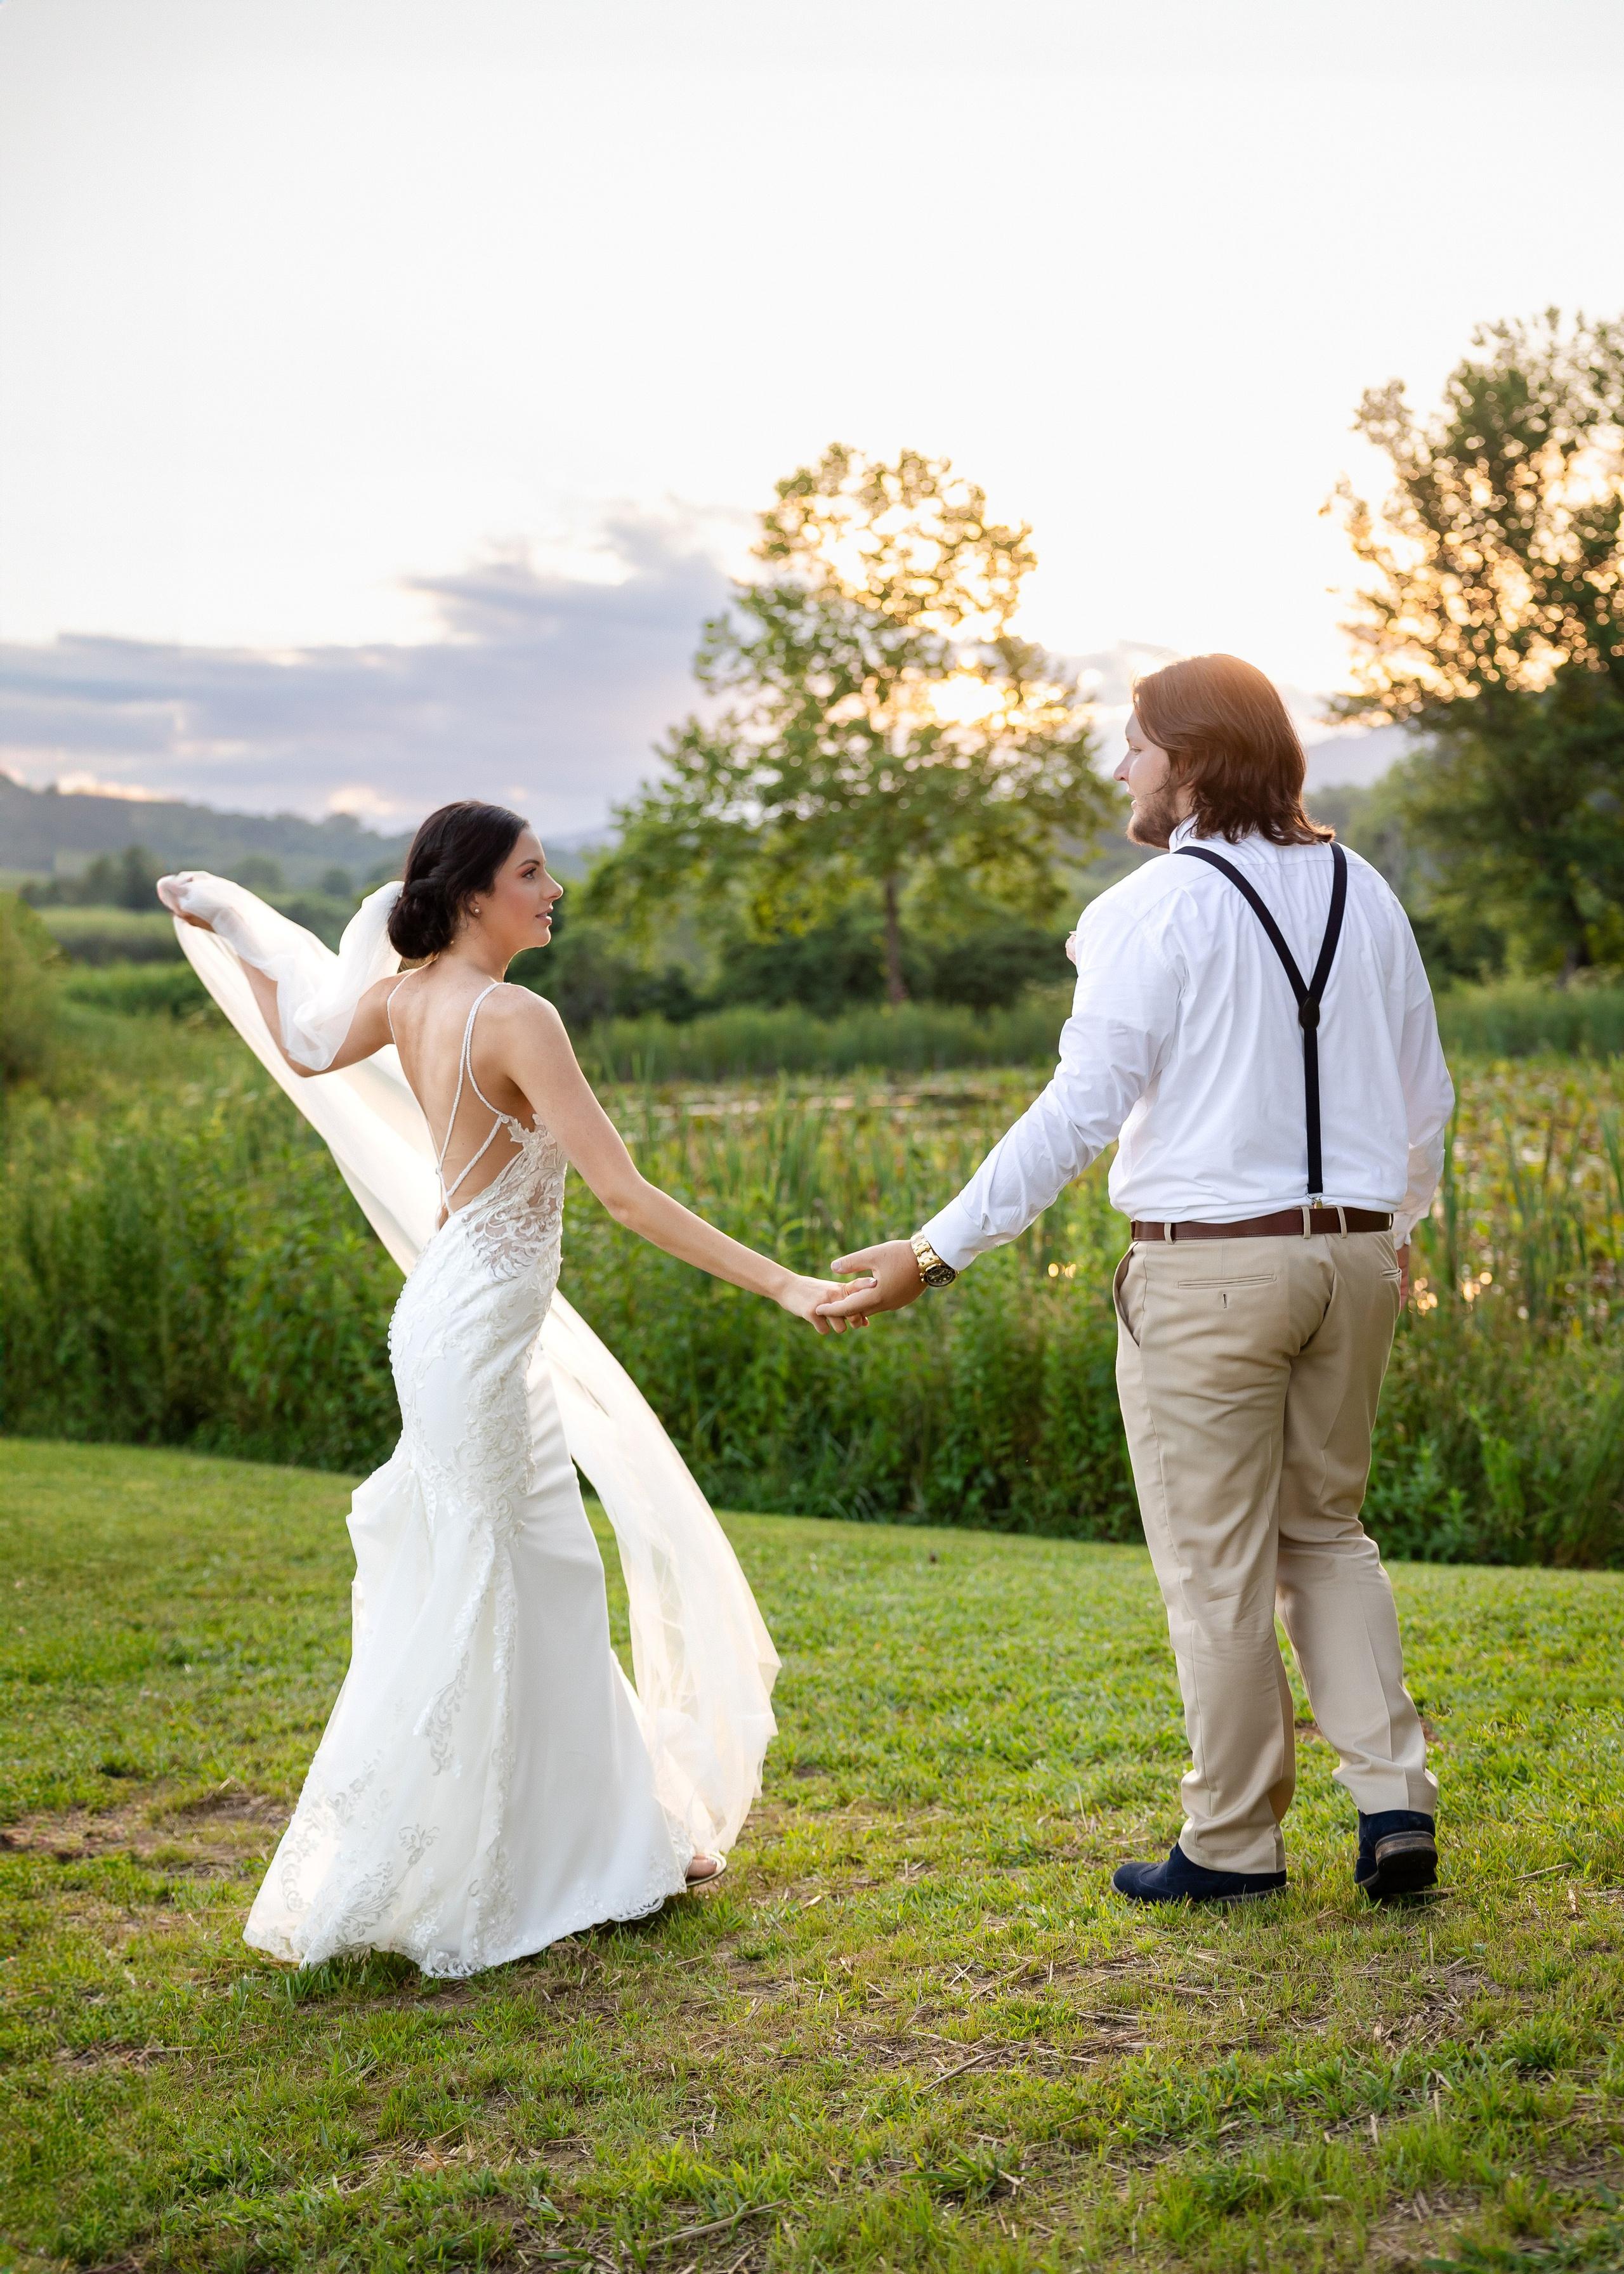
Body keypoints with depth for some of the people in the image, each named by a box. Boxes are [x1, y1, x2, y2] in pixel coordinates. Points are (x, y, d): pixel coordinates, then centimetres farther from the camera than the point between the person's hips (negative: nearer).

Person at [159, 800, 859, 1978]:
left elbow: (305, 1049, 22)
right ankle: (376, 1879, 12)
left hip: (480, 1318, 10)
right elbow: (623, 1191, -24)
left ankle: (609, 1838, 31)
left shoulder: (405, 994, 4)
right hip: (478, 1322, -9)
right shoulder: (514, 1017, -20)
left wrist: (240, 941, 37)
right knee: (470, 1601, 1)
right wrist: (781, 1283, -24)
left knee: (549, 1583, 17)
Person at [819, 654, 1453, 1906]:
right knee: (1326, 1533, 21)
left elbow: (1080, 1112, -16)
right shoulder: (1364, 894, 8)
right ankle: (1396, 1799, 14)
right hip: (1351, 1252, 6)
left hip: (1208, 1268, -6)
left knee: (1218, 1568, 6)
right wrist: (1399, 1222, 33)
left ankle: (1235, 1843, 18)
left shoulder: (1154, 909, -11)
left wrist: (936, 1253, -13)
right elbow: (1426, 1096, 14)